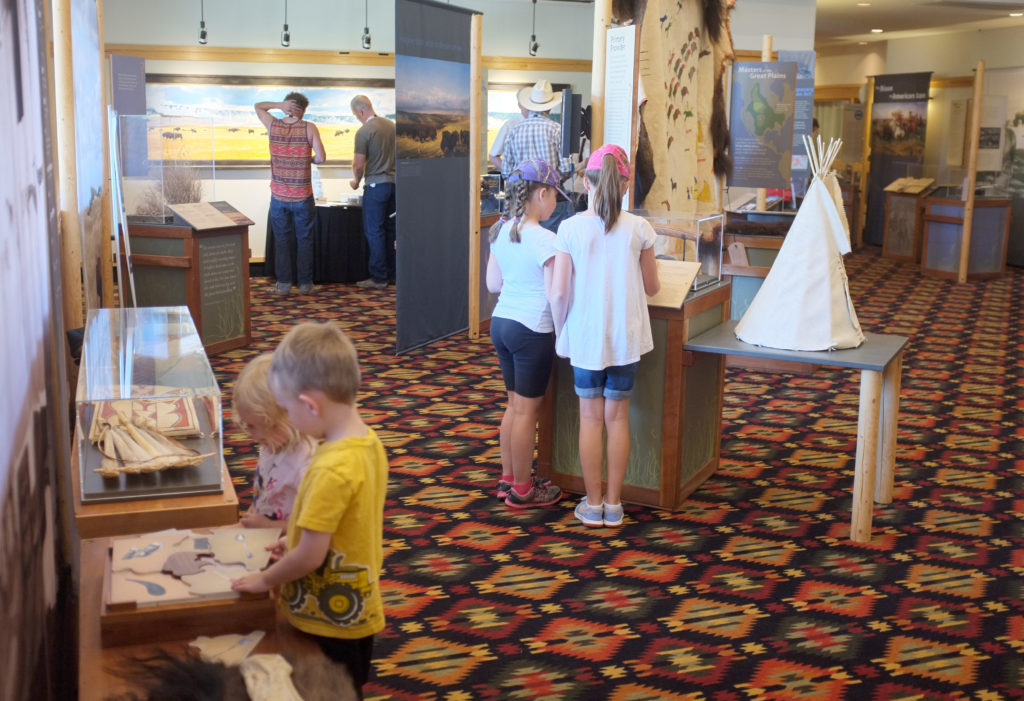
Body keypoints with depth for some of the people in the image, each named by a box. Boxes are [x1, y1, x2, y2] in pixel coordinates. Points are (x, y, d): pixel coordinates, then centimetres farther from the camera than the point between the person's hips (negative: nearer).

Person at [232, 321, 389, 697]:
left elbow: (311, 556, -23)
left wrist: (265, 579, -7)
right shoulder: (369, 441, -3)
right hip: (353, 610, 8)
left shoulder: (331, 469, -30)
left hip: (331, 620, -8)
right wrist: (298, 541, 13)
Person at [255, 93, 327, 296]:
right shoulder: (309, 128, -9)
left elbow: (258, 106, 17)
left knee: (282, 239, 10)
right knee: (304, 240, 9)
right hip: (302, 196, -2)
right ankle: (305, 284, 14)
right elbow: (321, 157, -14)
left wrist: (279, 105, 0)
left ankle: (283, 283, 12)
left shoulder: (273, 125, -1)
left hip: (279, 195, 2)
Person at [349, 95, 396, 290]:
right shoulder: (391, 125, 8)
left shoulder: (364, 131, -13)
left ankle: (378, 277, 1)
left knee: (374, 232, -1)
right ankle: (391, 273, 19)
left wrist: (356, 181, 7)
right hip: (394, 182, 7)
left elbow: (359, 165, -11)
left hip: (376, 185, -7)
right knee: (389, 230, 13)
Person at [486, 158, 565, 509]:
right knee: (527, 411, 4)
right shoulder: (544, 240, -18)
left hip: (501, 322, 8)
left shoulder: (499, 231, 5)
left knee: (514, 405, 19)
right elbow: (555, 294, -19)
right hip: (532, 331, -8)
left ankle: (507, 479, 29)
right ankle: (522, 490, 15)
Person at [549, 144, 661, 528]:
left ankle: (593, 503, 19)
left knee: (590, 417, 11)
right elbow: (652, 287, 3)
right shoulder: (639, 229, -6)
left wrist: (561, 330, 6)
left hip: (585, 335, -1)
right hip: (626, 337, 1)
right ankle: (613, 504, 20)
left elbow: (559, 292, -10)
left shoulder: (570, 228, -10)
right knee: (618, 416, 12)